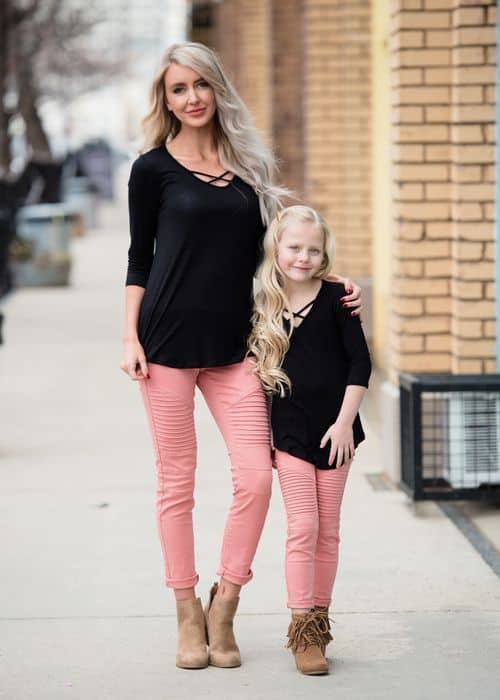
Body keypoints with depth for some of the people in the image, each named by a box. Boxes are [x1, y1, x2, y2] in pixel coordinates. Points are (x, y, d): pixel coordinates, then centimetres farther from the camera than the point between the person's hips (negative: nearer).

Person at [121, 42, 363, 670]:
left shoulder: (248, 164, 11)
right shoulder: (153, 168, 2)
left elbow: (267, 250, 18)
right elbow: (140, 257, 4)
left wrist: (332, 284, 7)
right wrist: (130, 338, -4)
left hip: (233, 343, 3)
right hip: (169, 337, -3)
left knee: (256, 474, -6)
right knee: (176, 478, 2)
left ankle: (223, 607, 11)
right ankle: (188, 616, 14)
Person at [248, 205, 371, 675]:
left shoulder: (335, 298, -4)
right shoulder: (264, 307, 2)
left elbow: (360, 362, -4)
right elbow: (257, 371, 10)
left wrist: (344, 421, -10)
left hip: (334, 429, 0)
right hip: (289, 432, 0)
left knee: (328, 531, 7)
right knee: (303, 527, -6)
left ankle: (319, 621, 17)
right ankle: (302, 629, -1)